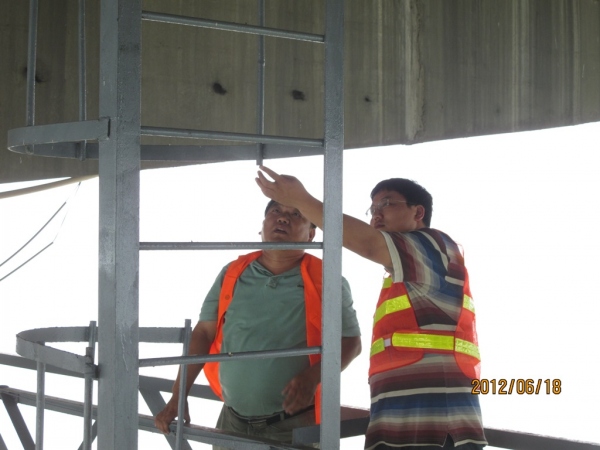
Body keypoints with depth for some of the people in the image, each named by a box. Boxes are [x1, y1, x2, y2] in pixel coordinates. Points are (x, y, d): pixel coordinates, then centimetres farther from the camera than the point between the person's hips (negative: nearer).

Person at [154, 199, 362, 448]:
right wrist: (178, 397, 0)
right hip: (233, 420, 3)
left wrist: (312, 377, -18)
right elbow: (203, 333, 7)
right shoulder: (232, 274, 6)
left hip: (295, 424, -3)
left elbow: (350, 341, -1)